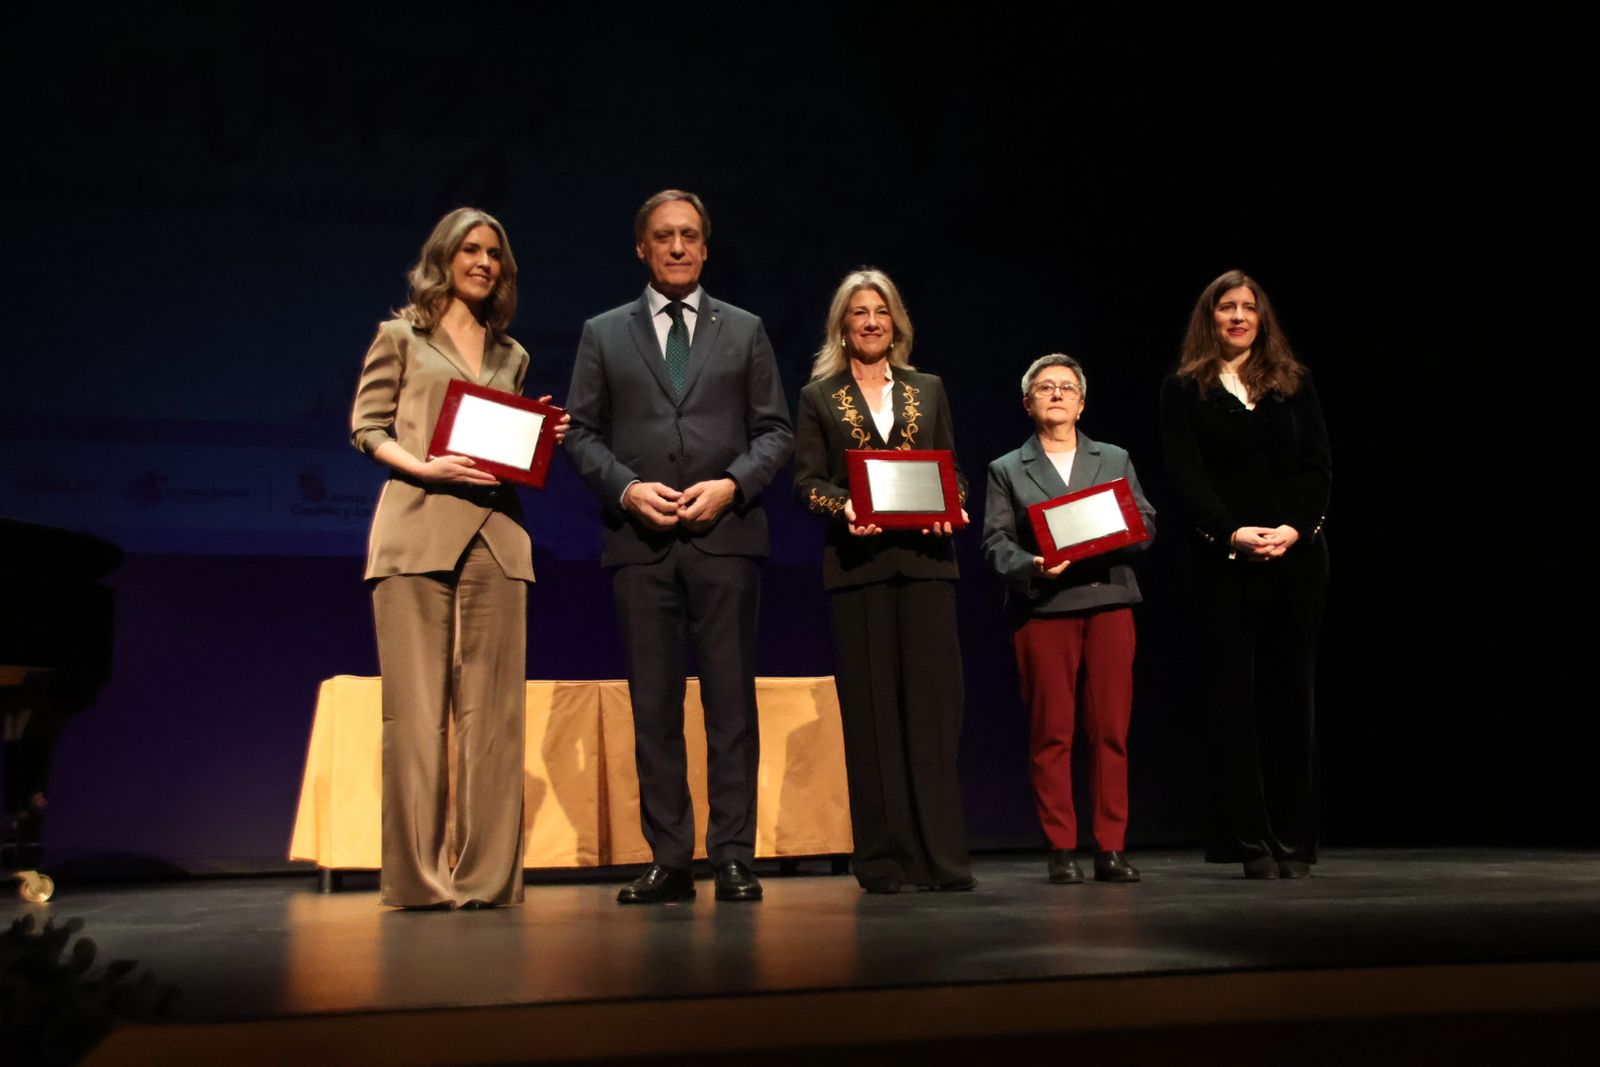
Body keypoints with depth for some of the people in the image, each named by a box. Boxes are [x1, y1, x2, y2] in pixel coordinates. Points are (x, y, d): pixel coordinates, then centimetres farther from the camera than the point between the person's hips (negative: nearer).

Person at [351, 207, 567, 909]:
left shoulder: (511, 356, 22)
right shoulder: (401, 337, 11)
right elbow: (367, 427, 4)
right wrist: (422, 466, -13)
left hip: (495, 536, 4)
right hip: (416, 532, -3)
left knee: (492, 710, -1)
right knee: (417, 707, -4)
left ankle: (488, 875, 3)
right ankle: (417, 876, 1)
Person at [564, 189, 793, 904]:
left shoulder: (744, 331, 14)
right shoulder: (604, 334, 13)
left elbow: (775, 430, 10)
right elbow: (581, 434, 8)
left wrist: (732, 484, -8)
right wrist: (627, 488, -9)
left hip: (725, 534, 0)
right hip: (640, 540, 1)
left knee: (731, 700, -2)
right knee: (653, 705, 2)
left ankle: (734, 857, 3)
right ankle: (668, 861, 8)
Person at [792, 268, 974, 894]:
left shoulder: (929, 391, 17)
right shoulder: (818, 398, 11)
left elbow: (953, 471, 15)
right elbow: (806, 480, 4)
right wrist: (844, 507, -16)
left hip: (925, 561, 2)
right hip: (857, 564, -1)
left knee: (933, 702, -4)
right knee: (871, 707, -1)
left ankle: (940, 855, 0)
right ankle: (882, 859, 5)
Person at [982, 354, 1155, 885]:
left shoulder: (1116, 459, 20)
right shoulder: (1007, 470, 14)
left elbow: (1146, 524, 11)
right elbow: (996, 541, 3)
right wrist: (1031, 567, -16)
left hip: (1108, 601, 2)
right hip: (1042, 608, -1)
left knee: (1111, 729, -2)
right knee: (1051, 733, -2)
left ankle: (1111, 849, 4)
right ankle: (1060, 850, 4)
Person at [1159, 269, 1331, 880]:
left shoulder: (1293, 383, 13)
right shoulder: (1184, 389, 7)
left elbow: (1318, 465, 5)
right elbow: (1185, 475, -3)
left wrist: (1294, 528, -12)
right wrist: (1232, 533, -16)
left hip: (1296, 556, 2)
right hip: (1221, 560, -2)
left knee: (1290, 693, 3)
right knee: (1232, 698, -3)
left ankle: (1293, 842, 7)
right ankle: (1250, 844, 0)